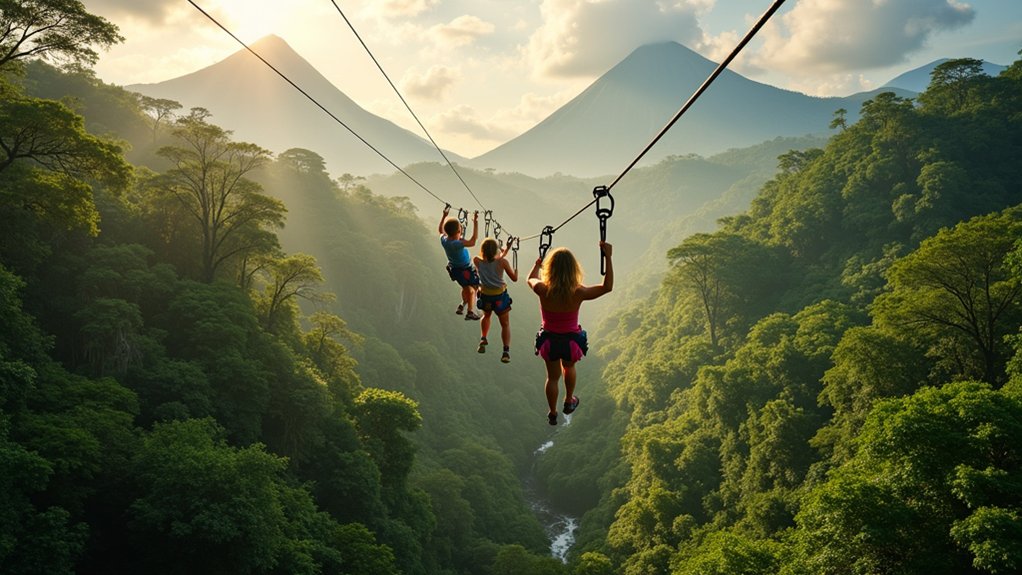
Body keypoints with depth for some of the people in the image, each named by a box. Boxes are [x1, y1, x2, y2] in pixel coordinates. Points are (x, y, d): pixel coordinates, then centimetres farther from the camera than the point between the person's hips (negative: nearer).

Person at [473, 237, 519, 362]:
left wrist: (506, 250, 6)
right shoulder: (502, 262, -18)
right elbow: (514, 278, -9)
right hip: (500, 297, -2)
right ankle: (506, 351, -2)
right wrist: (516, 270, 10)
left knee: (486, 315, 34)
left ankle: (483, 339, 35)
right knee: (505, 324, 10)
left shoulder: (477, 261, -13)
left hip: (485, 296, 3)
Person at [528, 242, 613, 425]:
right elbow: (607, 287, -14)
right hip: (571, 340, 0)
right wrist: (608, 258, -15)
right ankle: (569, 401, 52)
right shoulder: (578, 293, -28)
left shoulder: (543, 290, -26)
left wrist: (537, 263, 20)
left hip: (550, 340, 0)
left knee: (553, 377, 24)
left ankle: (552, 413, 41)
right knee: (569, 368, 33)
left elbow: (530, 279, 0)